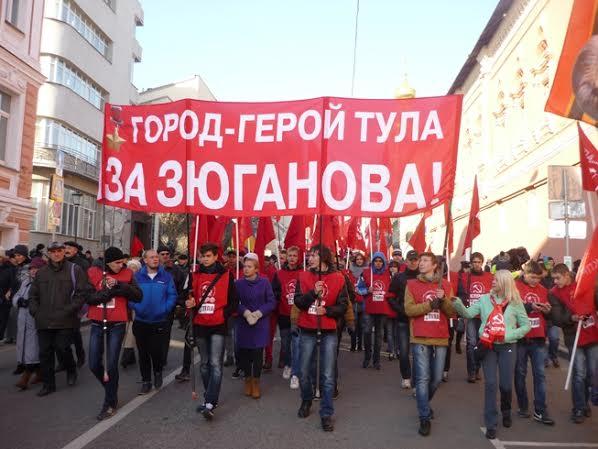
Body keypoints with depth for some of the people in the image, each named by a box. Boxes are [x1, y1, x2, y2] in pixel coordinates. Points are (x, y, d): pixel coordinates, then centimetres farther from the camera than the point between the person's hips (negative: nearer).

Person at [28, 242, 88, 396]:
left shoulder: (74, 270, -1)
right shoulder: (41, 272, 13)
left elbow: (82, 292, -7)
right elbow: (33, 294, 18)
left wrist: (69, 311, -13)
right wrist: (35, 311, 4)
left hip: (65, 321, -4)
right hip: (44, 321, 5)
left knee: (62, 349, -4)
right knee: (45, 353, 8)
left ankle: (71, 370, 27)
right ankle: (48, 384, 22)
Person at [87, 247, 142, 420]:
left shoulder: (127, 274, -1)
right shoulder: (93, 273, -1)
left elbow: (138, 296, -9)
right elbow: (88, 297, -10)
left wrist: (119, 284, -19)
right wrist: (111, 291, -20)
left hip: (117, 325, -2)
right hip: (97, 324, 2)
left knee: (111, 365, -1)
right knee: (94, 364, 6)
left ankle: (110, 402, 16)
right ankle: (111, 389, 34)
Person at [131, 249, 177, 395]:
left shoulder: (166, 276, -1)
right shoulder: (137, 276, -1)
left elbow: (172, 295, -1)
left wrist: (165, 309, -13)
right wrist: (135, 307, -15)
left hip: (160, 322, -1)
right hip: (141, 321, 1)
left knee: (157, 351, -3)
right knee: (143, 353, 9)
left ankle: (158, 372, 28)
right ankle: (146, 381, 24)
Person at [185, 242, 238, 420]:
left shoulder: (226, 275, -3)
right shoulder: (195, 275, 7)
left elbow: (234, 301, -1)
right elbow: (189, 296, 16)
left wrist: (222, 314, -14)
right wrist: (189, 303, -6)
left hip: (218, 326, -4)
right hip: (200, 325, 4)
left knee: (215, 364, -11)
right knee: (204, 363, 13)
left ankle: (210, 404, -11)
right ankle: (209, 398, 27)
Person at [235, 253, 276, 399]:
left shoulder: (264, 282, -4)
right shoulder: (238, 283, 0)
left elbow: (272, 302, -3)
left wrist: (258, 313, -13)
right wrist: (246, 312, -17)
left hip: (261, 324, -1)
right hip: (243, 323, 2)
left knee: (258, 353, 0)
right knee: (244, 352, 4)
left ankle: (256, 382, 17)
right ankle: (248, 378, 26)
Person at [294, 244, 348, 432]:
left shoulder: (338, 279, -3)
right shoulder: (303, 276, 2)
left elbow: (343, 307, -2)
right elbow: (298, 302, -5)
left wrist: (327, 310, -18)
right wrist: (313, 292, -19)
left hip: (329, 333, -2)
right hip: (307, 331, 2)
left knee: (328, 376, 0)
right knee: (304, 372, 13)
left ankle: (326, 414, 13)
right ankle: (306, 401, 38)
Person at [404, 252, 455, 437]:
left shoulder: (445, 284, 8)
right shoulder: (412, 284, 2)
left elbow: (452, 312, 4)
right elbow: (409, 309, -9)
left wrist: (443, 299, -14)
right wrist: (431, 304, -16)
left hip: (440, 338, 3)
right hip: (420, 338, -3)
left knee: (436, 378, 12)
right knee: (422, 378, -4)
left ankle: (424, 404, 38)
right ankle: (425, 418, 5)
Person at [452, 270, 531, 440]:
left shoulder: (515, 303, -2)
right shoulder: (485, 299, 1)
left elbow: (526, 326, 1)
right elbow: (468, 313, -5)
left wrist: (508, 335, -12)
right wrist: (458, 303, -23)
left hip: (507, 347, 0)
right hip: (488, 346, 1)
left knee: (506, 384, 6)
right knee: (490, 383, -2)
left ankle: (506, 412, 39)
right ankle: (491, 424, 9)